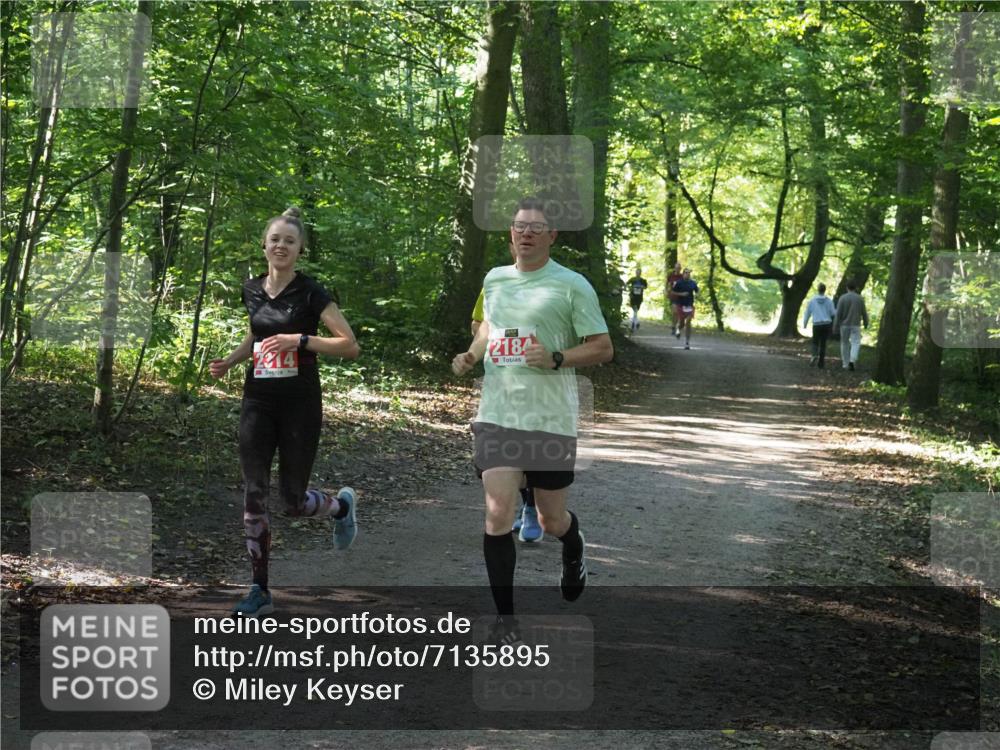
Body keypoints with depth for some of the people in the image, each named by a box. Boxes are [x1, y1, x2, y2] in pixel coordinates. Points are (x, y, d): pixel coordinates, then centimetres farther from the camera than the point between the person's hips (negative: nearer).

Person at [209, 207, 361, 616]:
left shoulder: (310, 293, -9)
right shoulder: (252, 290, 6)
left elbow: (350, 345, -12)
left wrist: (300, 340, -22)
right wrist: (229, 361, 9)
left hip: (300, 404, -4)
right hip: (258, 402, 4)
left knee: (293, 500, 1)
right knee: (254, 494, -6)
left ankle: (342, 504, 36)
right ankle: (260, 590, 1)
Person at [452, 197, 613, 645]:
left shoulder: (571, 285, -4)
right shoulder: (494, 279, 10)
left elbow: (603, 348, -4)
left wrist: (556, 359, -19)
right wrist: (471, 355, 9)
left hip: (551, 419, -3)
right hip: (496, 416, 3)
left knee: (551, 522, 9)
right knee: (498, 513, -10)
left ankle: (574, 548, 47)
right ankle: (504, 617, 0)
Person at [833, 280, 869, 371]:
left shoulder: (842, 298, -7)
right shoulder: (860, 298, -3)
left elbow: (838, 313, -9)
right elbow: (864, 312, 4)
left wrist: (835, 326, -4)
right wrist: (866, 323, 18)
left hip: (844, 324, 0)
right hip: (855, 325, 0)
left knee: (845, 344, 13)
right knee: (856, 343, 0)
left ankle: (845, 364, 18)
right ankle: (852, 360, -23)